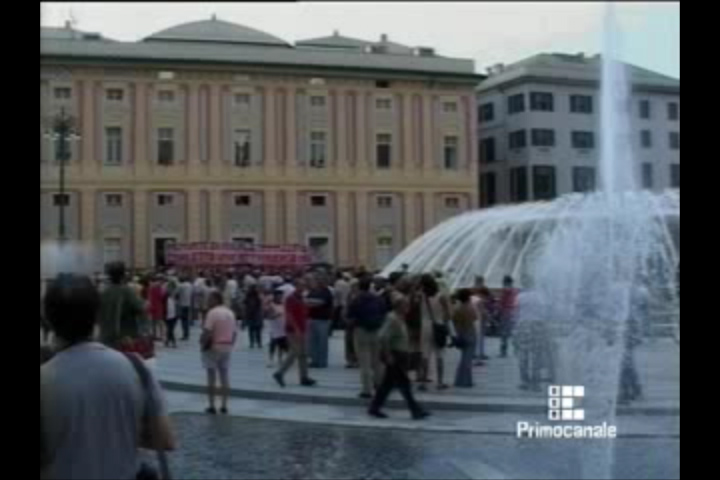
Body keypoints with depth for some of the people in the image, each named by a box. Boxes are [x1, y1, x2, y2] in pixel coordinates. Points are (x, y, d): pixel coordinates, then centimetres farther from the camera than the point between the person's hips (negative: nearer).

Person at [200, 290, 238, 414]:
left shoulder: (213, 312, -14)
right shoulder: (230, 313, 8)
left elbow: (207, 332, -20)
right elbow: (235, 332, 10)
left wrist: (202, 342, -4)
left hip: (213, 347, -6)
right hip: (227, 348, 6)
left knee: (211, 377, 2)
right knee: (225, 377, 9)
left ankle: (212, 406, 4)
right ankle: (224, 406, 12)